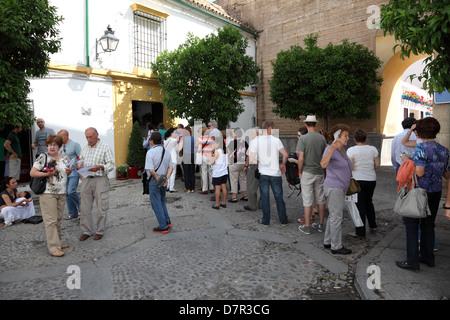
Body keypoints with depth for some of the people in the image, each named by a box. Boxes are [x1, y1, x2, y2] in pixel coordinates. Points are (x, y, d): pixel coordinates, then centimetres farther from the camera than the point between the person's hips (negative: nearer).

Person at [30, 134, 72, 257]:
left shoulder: (64, 158, 11)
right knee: (51, 220, -6)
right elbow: (32, 173, -7)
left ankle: (57, 242, 25)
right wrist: (48, 174, -18)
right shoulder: (43, 157, -5)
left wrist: (69, 171, 0)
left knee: (58, 219, 12)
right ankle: (53, 248, -2)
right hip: (47, 193, -6)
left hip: (61, 193, 6)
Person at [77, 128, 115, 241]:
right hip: (86, 180, 5)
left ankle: (99, 231, 15)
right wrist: (79, 166, 0)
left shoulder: (105, 148, -3)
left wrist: (100, 167, -25)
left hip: (100, 180, -5)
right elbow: (81, 161, 23)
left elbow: (111, 165, -7)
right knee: (84, 207, 6)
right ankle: (87, 231, 19)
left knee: (101, 207, 1)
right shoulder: (84, 148, 16)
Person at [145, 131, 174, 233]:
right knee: (162, 201, 24)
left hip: (154, 181, -7)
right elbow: (171, 167, 0)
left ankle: (163, 227, 9)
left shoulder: (150, 152, -17)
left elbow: (151, 170, -23)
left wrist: (158, 180, -12)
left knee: (156, 204, 4)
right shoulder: (167, 152, 4)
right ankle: (167, 221, 26)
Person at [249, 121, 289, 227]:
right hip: (275, 173, -1)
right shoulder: (276, 140, -6)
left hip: (263, 174, 1)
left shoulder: (256, 141, -2)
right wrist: (283, 164, 7)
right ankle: (283, 220, 20)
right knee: (279, 197, 10)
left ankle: (266, 221, 17)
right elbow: (285, 155, -12)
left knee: (265, 198, 9)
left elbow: (251, 160, -6)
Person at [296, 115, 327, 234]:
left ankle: (307, 226, 9)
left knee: (307, 201, 1)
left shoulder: (303, 138, -11)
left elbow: (301, 158, -15)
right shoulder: (322, 138, 3)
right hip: (320, 172, 5)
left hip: (307, 172, -4)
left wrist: (299, 172, -3)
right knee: (321, 200, 13)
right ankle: (320, 224, 23)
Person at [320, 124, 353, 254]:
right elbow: (323, 164, -37)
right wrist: (332, 148, -47)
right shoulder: (330, 149, -17)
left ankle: (328, 241, 28)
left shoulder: (342, 150, 13)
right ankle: (336, 246, 8)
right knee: (336, 217, -3)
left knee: (334, 215, 17)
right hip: (333, 187, -10)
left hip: (340, 188, 10)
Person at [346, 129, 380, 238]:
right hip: (371, 179, 4)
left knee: (360, 205, 1)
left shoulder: (351, 150, -10)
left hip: (358, 180, -4)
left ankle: (360, 232, 6)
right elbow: (377, 165, 5)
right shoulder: (373, 149, 3)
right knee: (368, 201, 23)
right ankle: (373, 225, 29)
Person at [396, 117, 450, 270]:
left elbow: (419, 172, -23)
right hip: (436, 192, 7)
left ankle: (412, 260, 2)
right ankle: (428, 257, 27)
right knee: (428, 224, 17)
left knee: (412, 224, 1)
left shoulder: (421, 147, -16)